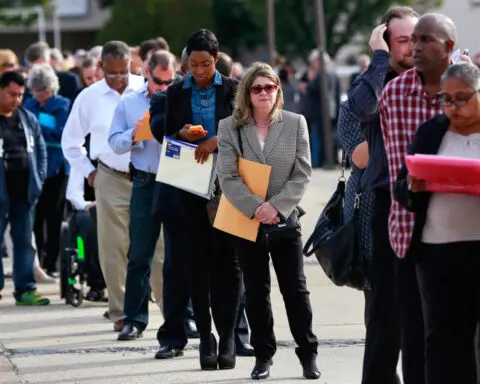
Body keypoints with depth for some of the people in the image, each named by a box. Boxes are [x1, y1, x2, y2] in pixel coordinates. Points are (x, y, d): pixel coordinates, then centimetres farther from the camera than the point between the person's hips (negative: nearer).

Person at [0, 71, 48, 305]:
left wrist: (39, 178, 7)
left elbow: (41, 149, 18)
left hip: (25, 190, 5)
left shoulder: (28, 119, 13)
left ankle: (25, 289, 11)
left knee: (24, 240, 7)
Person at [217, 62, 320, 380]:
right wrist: (256, 207, -18)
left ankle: (308, 354, 10)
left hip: (285, 219, 0)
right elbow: (228, 177, -7)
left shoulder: (296, 123, 2)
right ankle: (263, 355, 15)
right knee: (256, 291, 7)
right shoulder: (230, 127, 0)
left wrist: (277, 206, -14)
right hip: (246, 220, 0)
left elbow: (302, 174, -3)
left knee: (296, 288, 1)